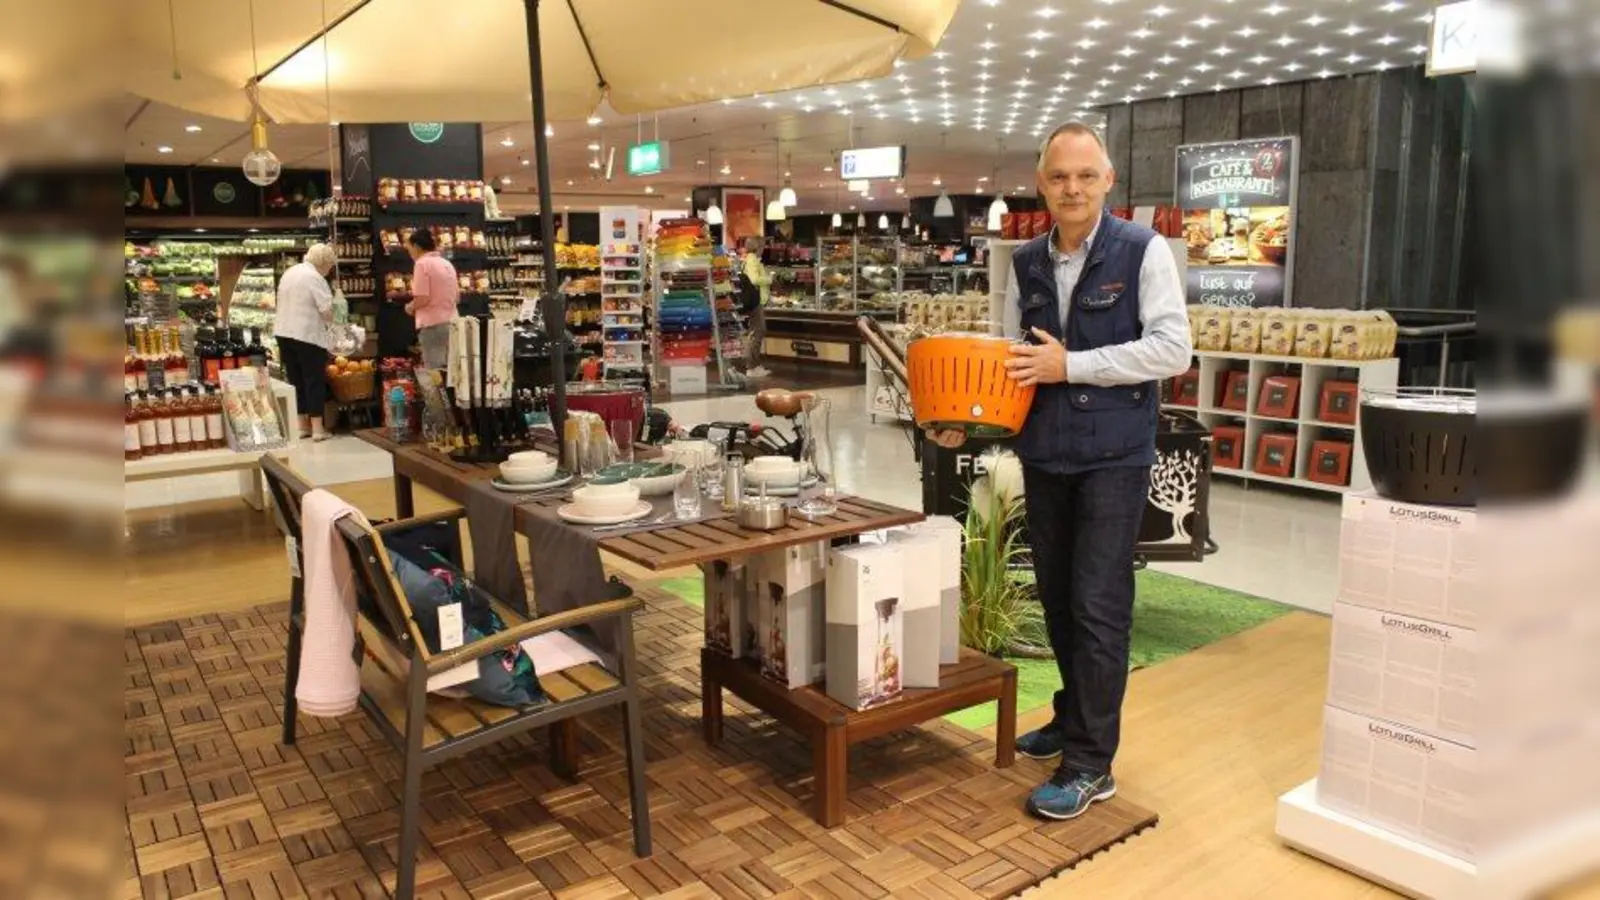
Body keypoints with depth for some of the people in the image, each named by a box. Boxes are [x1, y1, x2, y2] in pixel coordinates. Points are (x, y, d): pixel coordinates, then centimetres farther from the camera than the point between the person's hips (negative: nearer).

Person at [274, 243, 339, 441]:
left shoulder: (288, 273, 14)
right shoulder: (315, 278, -12)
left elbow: (283, 302, 19)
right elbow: (326, 309, -16)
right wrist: (333, 321, 2)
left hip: (284, 332, 8)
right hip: (308, 335, -8)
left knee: (295, 380, 12)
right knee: (314, 380, -2)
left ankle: (301, 425, 16)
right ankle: (317, 428, -2)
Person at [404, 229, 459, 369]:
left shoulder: (422, 264, -8)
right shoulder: (447, 264, 16)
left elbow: (422, 298, -16)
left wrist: (410, 307, 2)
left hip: (433, 324, -8)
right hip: (451, 322, 8)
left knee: (434, 371, -6)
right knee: (448, 369, 11)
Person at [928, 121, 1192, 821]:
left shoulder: (1142, 252, -7)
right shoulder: (1027, 264, 9)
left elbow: (1172, 347, -14)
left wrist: (1070, 365, -19)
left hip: (1113, 455, -5)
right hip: (1044, 454, 6)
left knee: (1098, 605, -4)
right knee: (1057, 598, 15)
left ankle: (1090, 764, 7)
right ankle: (1075, 718, 35)